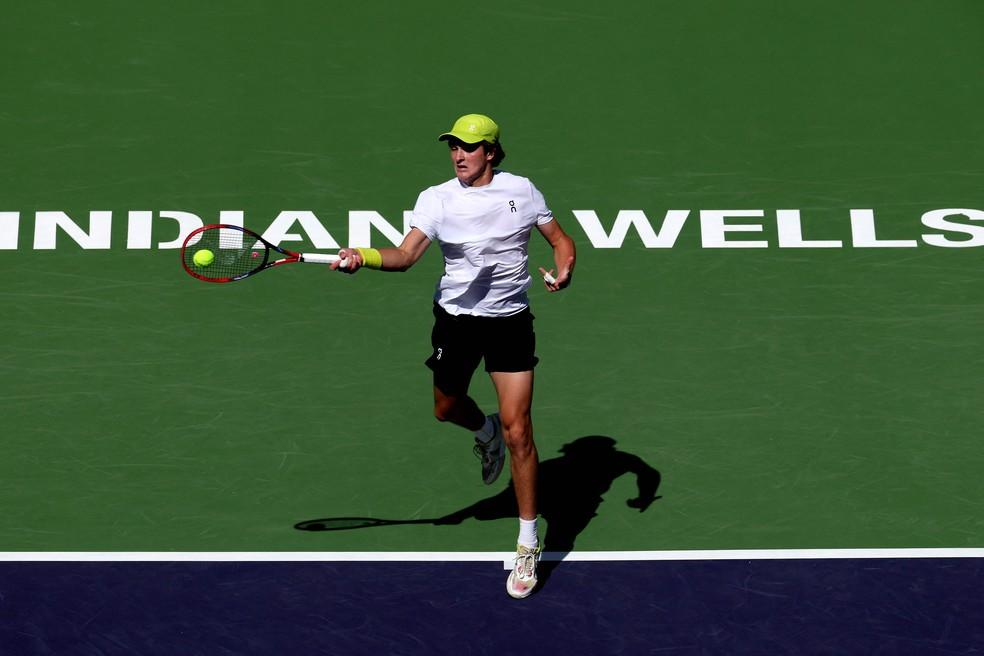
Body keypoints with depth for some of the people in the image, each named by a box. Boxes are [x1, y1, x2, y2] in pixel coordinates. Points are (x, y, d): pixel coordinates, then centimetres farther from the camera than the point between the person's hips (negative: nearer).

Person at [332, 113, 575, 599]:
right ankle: (486, 433, 58)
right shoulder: (437, 198, -6)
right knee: (446, 409, 19)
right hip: (456, 317, 2)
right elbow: (405, 255, -17)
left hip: (510, 321, -2)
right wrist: (363, 257, -36)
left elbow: (560, 240, 5)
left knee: (517, 431, -8)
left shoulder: (520, 190, -4)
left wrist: (563, 272, -17)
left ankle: (528, 547, 2)